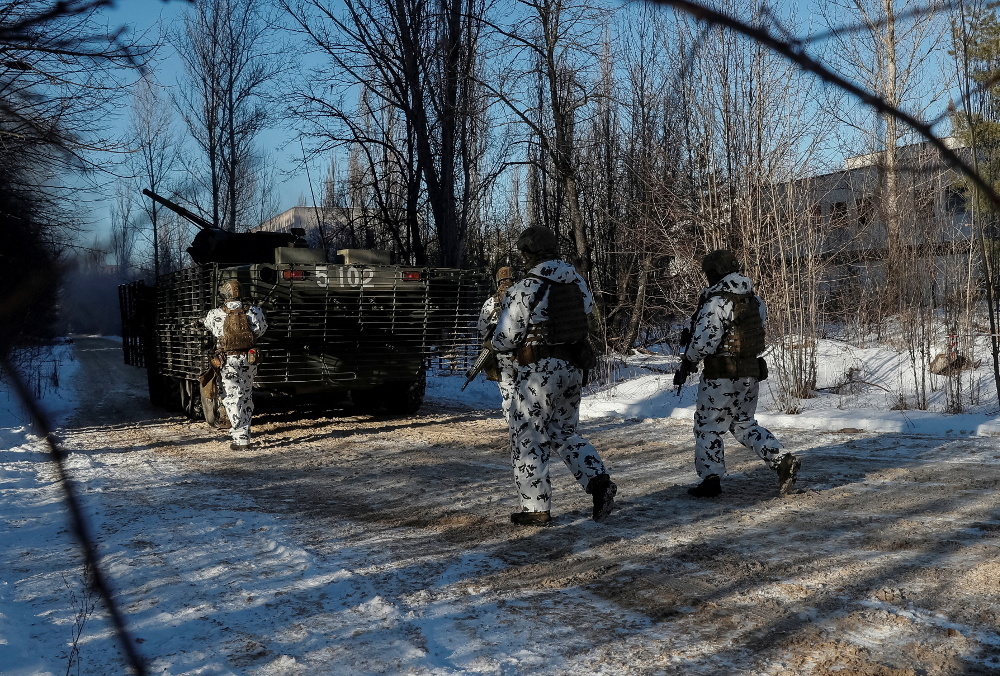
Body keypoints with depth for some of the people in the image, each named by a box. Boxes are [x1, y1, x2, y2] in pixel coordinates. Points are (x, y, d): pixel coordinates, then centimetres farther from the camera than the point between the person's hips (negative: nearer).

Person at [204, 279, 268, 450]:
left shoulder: (215, 314, -7)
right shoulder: (254, 311, -4)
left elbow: (207, 323, 15)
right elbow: (262, 329, 11)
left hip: (228, 361, -3)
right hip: (248, 359, 3)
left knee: (231, 399, 0)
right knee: (246, 397, 17)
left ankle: (240, 438, -6)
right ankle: (245, 435, 25)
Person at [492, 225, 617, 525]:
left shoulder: (525, 290, -15)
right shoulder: (578, 283, 5)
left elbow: (504, 341, -12)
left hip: (539, 373, -7)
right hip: (573, 368, 7)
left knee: (528, 439, 6)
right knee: (564, 432, 21)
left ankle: (536, 508, 10)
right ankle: (598, 481, 4)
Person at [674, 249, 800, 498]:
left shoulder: (717, 302, -17)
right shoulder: (755, 301, 7)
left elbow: (703, 342, -21)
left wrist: (688, 363, -3)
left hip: (721, 376, -7)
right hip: (752, 373, 7)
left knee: (708, 426, 7)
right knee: (744, 423, 21)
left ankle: (711, 480, 8)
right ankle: (782, 459, 8)